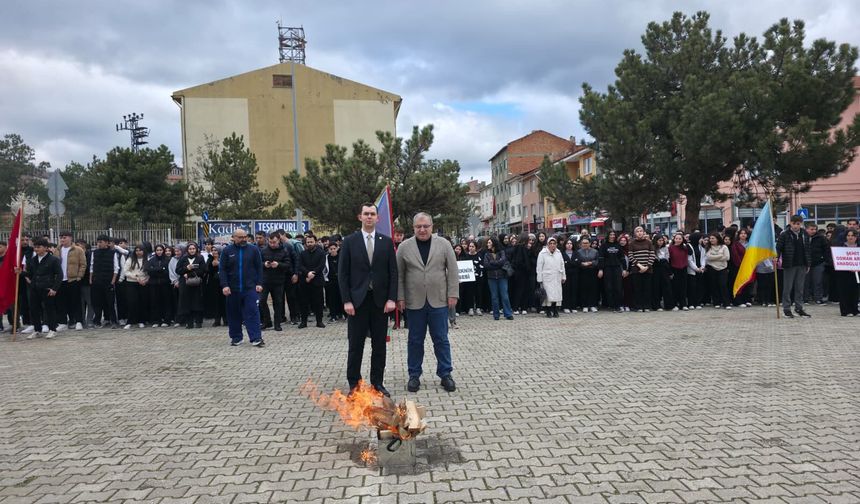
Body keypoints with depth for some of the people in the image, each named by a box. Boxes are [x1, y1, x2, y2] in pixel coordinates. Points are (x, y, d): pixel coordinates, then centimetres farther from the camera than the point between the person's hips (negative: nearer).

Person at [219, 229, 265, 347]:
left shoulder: (254, 250, 4)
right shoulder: (227, 251, 4)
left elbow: (259, 268, 4)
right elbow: (222, 270, 2)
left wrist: (259, 283, -4)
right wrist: (224, 285, -8)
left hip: (250, 288, -1)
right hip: (233, 289, 1)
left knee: (253, 312, -7)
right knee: (234, 314, 9)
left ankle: (256, 338, -6)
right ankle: (236, 338, 21)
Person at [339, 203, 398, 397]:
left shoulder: (387, 241, 5)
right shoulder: (349, 241, 1)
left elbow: (393, 272, 3)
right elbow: (343, 273, -1)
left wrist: (392, 299, -5)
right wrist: (346, 300, -9)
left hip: (380, 301, 2)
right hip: (357, 300, -1)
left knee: (379, 345, 8)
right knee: (355, 345, 4)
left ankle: (377, 383, 19)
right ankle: (354, 384, 15)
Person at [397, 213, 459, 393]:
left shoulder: (444, 244, 1)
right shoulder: (404, 247, 1)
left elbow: (452, 271, 1)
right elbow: (399, 275, 3)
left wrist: (452, 294, -4)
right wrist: (400, 298, -2)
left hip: (438, 301, 0)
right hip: (414, 302, 0)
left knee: (441, 339, 6)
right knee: (415, 340, 9)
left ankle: (445, 374, 17)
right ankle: (414, 375, 20)